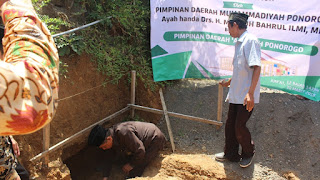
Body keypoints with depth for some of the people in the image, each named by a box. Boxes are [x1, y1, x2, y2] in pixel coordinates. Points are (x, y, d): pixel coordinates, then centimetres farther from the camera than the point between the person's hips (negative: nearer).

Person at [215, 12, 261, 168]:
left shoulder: (250, 40, -14)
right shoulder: (239, 43, 14)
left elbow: (256, 67, -21)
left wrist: (250, 93, -26)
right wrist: (229, 82, 36)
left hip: (246, 95, -9)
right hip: (236, 94, 9)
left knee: (239, 126, -3)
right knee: (230, 124, 13)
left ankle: (248, 153, 21)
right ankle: (231, 154, 28)